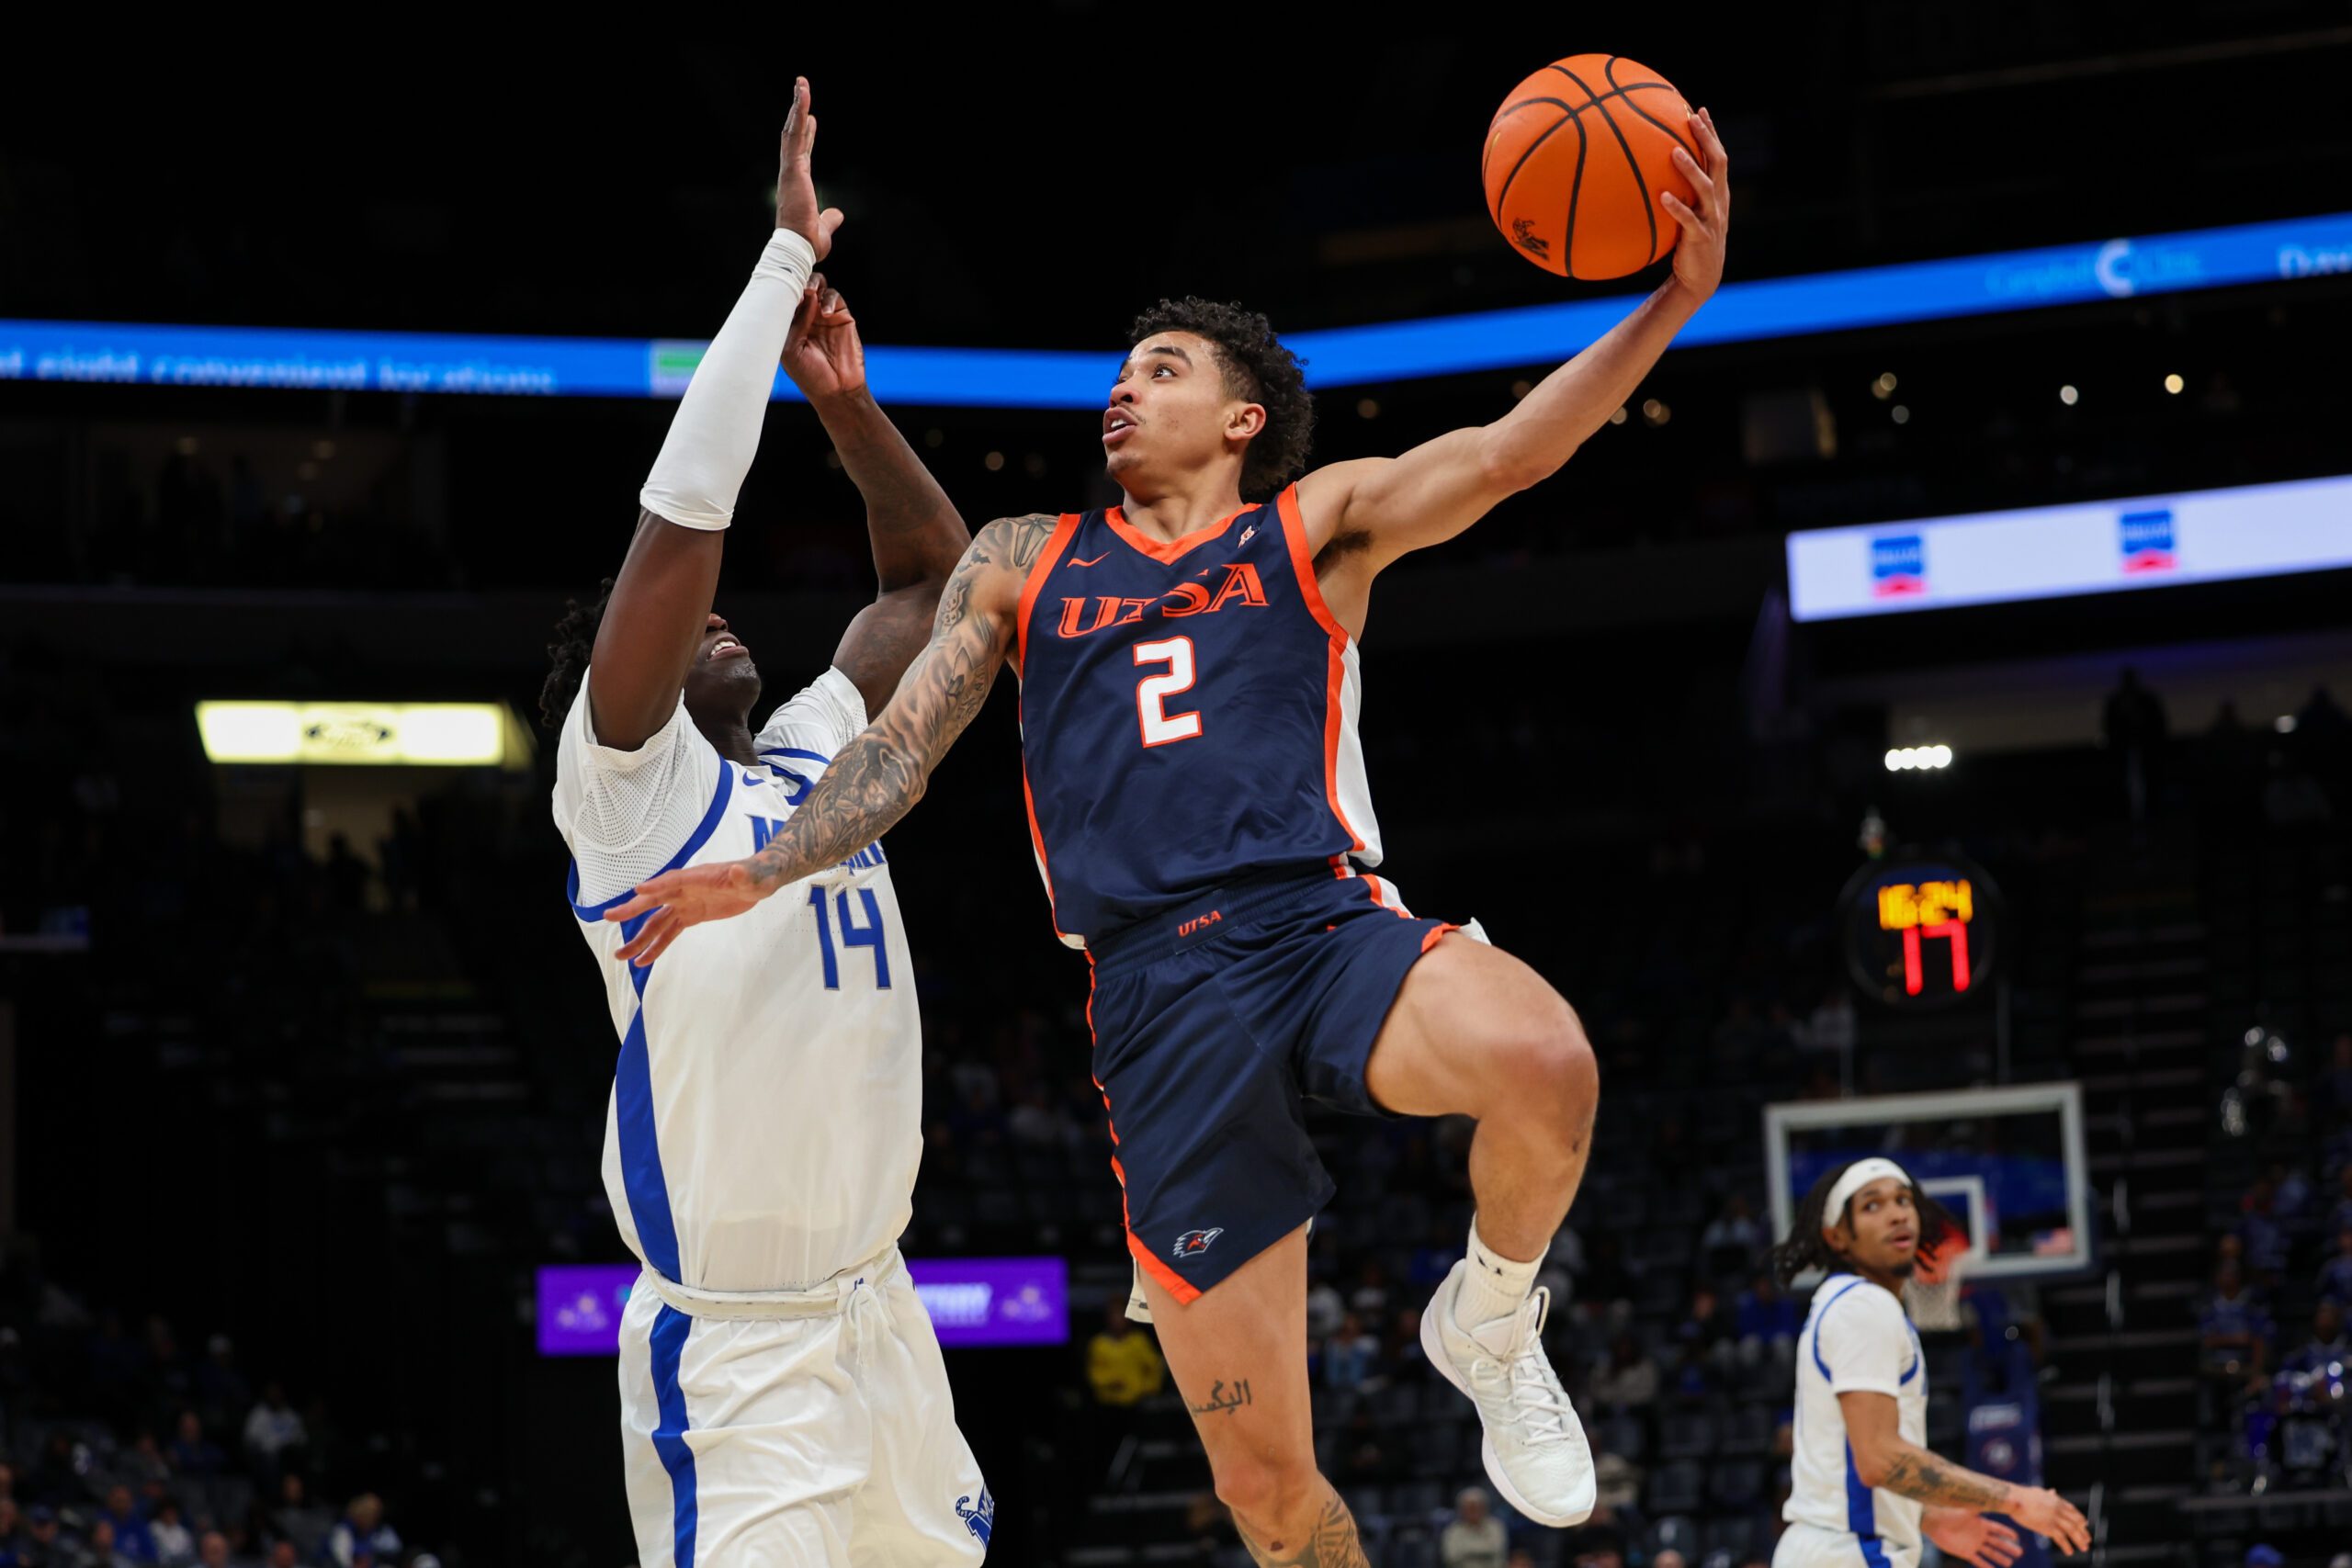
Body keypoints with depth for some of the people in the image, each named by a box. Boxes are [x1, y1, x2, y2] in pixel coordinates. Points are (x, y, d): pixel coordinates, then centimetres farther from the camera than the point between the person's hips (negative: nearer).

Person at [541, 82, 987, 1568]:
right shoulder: (628, 780, -7)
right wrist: (788, 253, -14)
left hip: (874, 1308, 8)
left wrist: (848, 402, 7)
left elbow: (935, 578, 22)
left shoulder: (816, 750, 12)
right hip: (733, 1342, -8)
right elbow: (684, 517, -17)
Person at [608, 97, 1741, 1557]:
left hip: (1325, 926, -2)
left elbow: (1506, 452, -2)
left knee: (1541, 1062, -37)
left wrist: (1674, 301, -17)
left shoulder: (1314, 527, 13)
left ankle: (1490, 1325, -6)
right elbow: (900, 749, 20)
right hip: (1159, 992, 2)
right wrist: (763, 872, 2)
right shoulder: (1025, 562, 22)